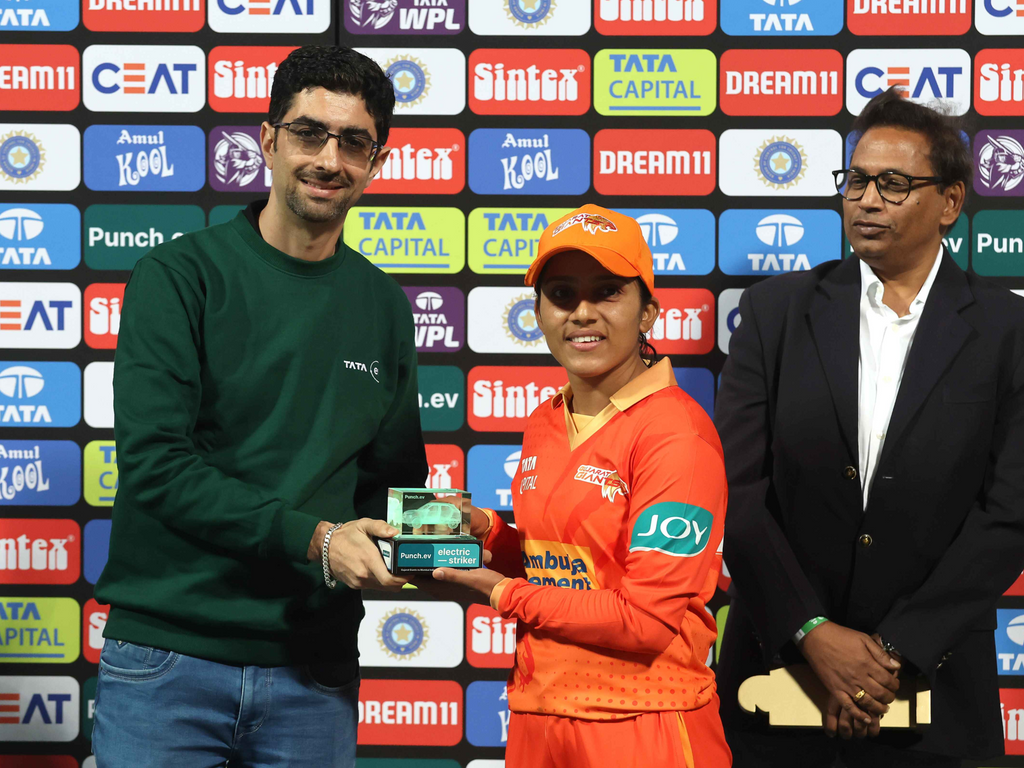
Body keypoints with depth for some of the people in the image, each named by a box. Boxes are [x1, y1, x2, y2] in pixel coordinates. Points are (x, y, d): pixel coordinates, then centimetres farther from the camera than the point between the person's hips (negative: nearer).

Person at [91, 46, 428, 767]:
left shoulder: (383, 305, 10)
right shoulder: (178, 277, -4)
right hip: (169, 657, -4)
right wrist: (310, 537, -19)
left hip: (315, 674, 4)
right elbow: (154, 463, -14)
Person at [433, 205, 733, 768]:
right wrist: (487, 533, 2)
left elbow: (648, 620, -18)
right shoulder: (545, 426, 9)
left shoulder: (675, 432, -15)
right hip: (537, 716, 7)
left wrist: (504, 594, -9)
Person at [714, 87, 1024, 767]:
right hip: (779, 664, 1)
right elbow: (737, 487, -3)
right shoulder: (776, 310, 3)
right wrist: (814, 632, -14)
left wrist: (896, 653, -14)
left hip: (929, 680, -1)